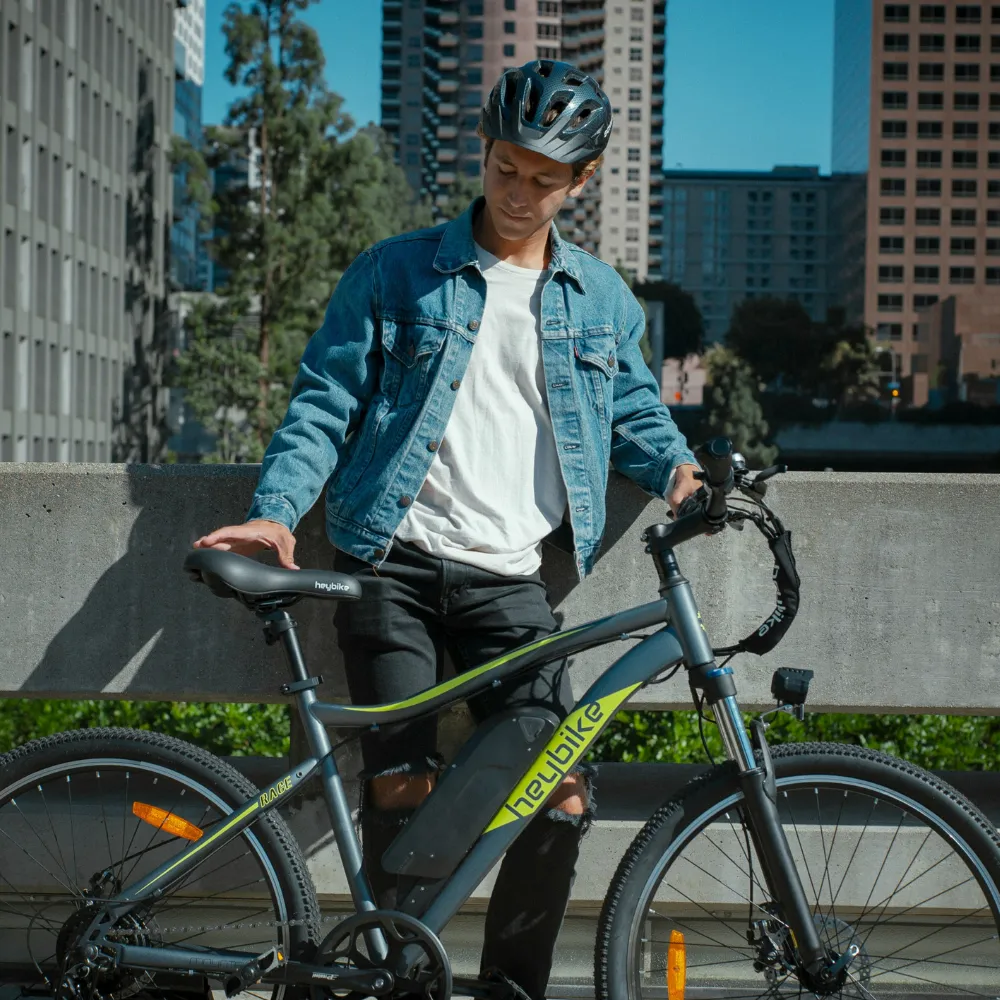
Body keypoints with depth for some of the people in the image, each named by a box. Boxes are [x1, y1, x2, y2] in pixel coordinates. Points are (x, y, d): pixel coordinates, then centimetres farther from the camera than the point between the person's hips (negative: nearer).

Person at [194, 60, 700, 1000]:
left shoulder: (601, 299, 15)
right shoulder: (394, 275, 6)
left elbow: (634, 409, 24)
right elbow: (325, 402, 4)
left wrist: (675, 466, 2)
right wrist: (277, 509, -11)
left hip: (508, 578, 3)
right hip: (394, 563, -2)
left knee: (561, 800, -6)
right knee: (402, 785, -13)